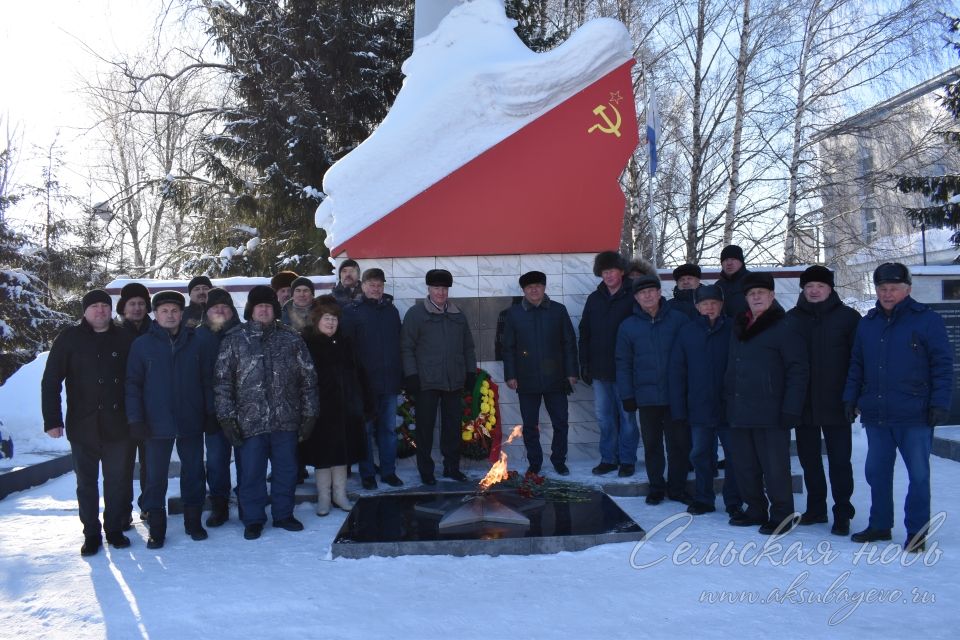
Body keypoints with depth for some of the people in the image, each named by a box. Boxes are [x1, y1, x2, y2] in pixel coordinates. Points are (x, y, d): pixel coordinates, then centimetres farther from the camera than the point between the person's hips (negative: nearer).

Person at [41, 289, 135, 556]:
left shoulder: (125, 338, 3)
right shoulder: (70, 338, -2)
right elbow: (50, 382, -3)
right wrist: (52, 420, -9)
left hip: (118, 425, 1)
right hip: (83, 426, -1)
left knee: (118, 481, 9)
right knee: (87, 483, 9)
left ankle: (115, 528, 24)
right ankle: (91, 533, 21)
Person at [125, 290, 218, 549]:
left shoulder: (199, 342, 1)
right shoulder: (142, 345, -1)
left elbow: (208, 380, 2)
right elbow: (133, 384, -2)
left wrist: (210, 412, -1)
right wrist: (136, 418, -8)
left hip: (191, 422, 1)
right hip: (157, 424, -1)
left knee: (194, 472, 11)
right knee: (156, 476, 7)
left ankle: (193, 520, 25)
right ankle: (156, 527, 18)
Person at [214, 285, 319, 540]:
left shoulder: (291, 339, 5)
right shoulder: (234, 340, 2)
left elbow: (308, 378, 6)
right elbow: (223, 382, 0)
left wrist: (309, 414, 2)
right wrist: (227, 418, -6)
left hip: (286, 420, 2)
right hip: (249, 421, -2)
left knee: (286, 469, 11)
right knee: (251, 472, 5)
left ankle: (283, 514, 28)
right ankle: (253, 519, 21)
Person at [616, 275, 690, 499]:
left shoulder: (679, 319, -1)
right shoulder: (628, 326, 3)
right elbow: (623, 364, 5)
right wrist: (627, 396, 0)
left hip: (676, 395, -1)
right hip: (647, 396, 1)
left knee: (680, 443, 5)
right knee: (652, 445, 10)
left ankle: (677, 487, 19)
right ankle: (656, 487, 22)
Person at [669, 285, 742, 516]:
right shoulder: (687, 332, 1)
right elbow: (677, 372, 1)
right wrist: (679, 407, -3)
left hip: (729, 407, -2)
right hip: (699, 408, 2)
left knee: (734, 456, 8)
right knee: (700, 455, 12)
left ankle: (734, 502, 22)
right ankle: (703, 499, 26)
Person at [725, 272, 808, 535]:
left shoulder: (785, 326, -6)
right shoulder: (739, 326, 15)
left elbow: (798, 371, -10)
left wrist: (790, 409, -16)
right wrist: (728, 399, 14)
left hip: (770, 413, -7)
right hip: (739, 412, 7)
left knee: (774, 467, -1)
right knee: (745, 467, 13)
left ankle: (782, 515, 13)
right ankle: (755, 510, 27)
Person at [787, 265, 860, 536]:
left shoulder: (848, 317, -1)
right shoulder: (791, 318, 6)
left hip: (835, 403, -3)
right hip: (803, 403, 3)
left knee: (839, 460, 2)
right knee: (809, 458, 12)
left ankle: (842, 513, 12)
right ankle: (816, 508, 26)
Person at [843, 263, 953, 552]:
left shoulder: (927, 320, -4)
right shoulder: (867, 323, 11)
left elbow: (943, 364, -6)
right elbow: (856, 365, 16)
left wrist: (940, 403, -11)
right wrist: (850, 398, 10)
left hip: (915, 415, -5)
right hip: (875, 415, 5)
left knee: (918, 474, 4)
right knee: (876, 472, 12)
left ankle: (917, 531, 14)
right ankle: (880, 525, 25)